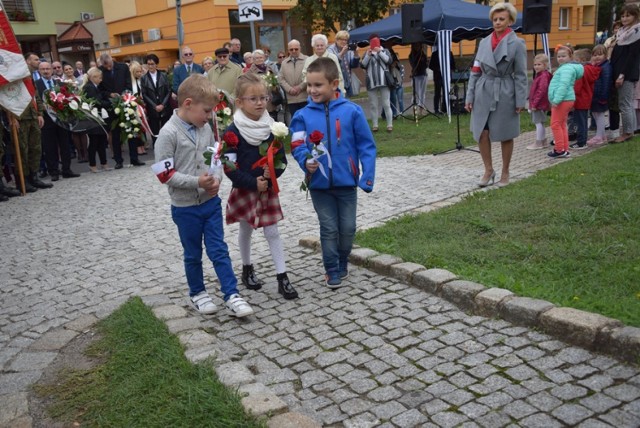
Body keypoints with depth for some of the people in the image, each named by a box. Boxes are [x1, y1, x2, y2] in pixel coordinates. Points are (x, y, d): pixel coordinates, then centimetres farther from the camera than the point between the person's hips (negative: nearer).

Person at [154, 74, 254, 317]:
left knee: (219, 250, 6)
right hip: (185, 206, -4)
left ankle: (231, 295, 11)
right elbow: (165, 173, -18)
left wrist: (216, 179, -10)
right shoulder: (169, 133, -16)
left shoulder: (206, 128, 3)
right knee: (193, 254, 13)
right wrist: (196, 182, -26)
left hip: (211, 201, 5)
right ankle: (197, 293, 31)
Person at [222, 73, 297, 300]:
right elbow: (230, 168, -16)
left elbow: (282, 159, 1)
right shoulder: (233, 133, -14)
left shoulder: (272, 128, -3)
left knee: (272, 232, 4)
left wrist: (272, 172, -19)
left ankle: (282, 278, 7)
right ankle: (247, 270, 35)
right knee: (245, 231, 15)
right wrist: (254, 183, -20)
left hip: (268, 188, 2)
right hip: (244, 190, -2)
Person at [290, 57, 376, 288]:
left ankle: (342, 264, 35)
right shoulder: (303, 115, -6)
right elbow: (297, 146, -3)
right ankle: (332, 271, 24)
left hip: (347, 182, 0)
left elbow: (366, 145, -6)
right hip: (319, 183, 0)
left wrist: (367, 176, -11)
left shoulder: (352, 111, -10)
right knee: (329, 229, 9)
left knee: (347, 228, 13)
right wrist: (306, 160, -24)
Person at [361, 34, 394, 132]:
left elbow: (389, 61, -7)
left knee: (386, 104, -3)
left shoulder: (385, 51, 10)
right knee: (374, 105, 3)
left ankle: (390, 125, 0)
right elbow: (362, 65, 1)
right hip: (371, 83, 2)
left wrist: (380, 52, -12)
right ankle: (375, 125, 8)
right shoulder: (367, 53, 13)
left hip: (384, 81, -2)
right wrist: (368, 55, -10)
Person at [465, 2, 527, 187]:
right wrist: (470, 97, 3)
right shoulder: (484, 42, 7)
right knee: (482, 133, 0)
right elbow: (475, 71, 8)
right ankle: (488, 170, 18)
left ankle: (505, 173, 21)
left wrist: (520, 101, -9)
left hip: (505, 94, -3)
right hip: (484, 93, 3)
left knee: (505, 136, 6)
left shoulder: (517, 43, -4)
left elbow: (521, 74, -5)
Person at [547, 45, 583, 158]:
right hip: (565, 100, 11)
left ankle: (560, 150, -4)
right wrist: (556, 100, 17)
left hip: (563, 100, -11)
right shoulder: (564, 68, 21)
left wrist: (557, 99, -30)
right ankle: (564, 149, 21)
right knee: (562, 125, 15)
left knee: (555, 125, -8)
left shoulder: (567, 68, -13)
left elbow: (564, 84, -25)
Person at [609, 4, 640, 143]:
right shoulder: (623, 32, 17)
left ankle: (627, 132, -3)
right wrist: (618, 74, 13)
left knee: (624, 103, -8)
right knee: (628, 103, 12)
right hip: (621, 72, 9)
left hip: (628, 74, -9)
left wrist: (622, 75, -21)